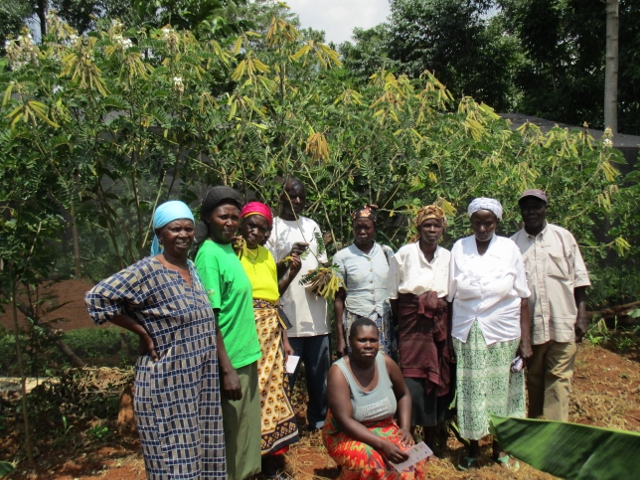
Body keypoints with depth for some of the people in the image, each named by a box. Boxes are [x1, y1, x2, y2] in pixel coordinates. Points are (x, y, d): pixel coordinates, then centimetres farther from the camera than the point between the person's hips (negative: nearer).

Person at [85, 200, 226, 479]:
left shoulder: (191, 268, 8)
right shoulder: (148, 271, -15)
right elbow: (97, 297, -21)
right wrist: (142, 332, -15)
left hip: (199, 380, 8)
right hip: (167, 383, -7)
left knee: (200, 451, 17)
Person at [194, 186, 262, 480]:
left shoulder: (229, 251, 8)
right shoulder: (209, 255, -17)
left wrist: (246, 358, 16)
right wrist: (227, 369, -21)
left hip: (244, 357, 9)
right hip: (229, 362, -9)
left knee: (245, 433, 20)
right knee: (229, 438, 7)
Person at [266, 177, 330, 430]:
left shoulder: (313, 226, 15)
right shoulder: (273, 227, -2)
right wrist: (288, 259, -22)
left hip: (316, 313, 5)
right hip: (288, 315, -5)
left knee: (320, 371, 11)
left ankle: (319, 419, 24)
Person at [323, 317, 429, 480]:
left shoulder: (386, 362, -7)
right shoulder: (339, 372, -21)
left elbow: (404, 395, 11)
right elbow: (344, 421, -26)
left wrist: (405, 428, -4)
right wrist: (381, 444, -33)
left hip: (385, 429, 4)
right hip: (346, 435, -4)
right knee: (371, 461, -34)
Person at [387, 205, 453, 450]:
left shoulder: (448, 257, 7)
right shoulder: (404, 254, -1)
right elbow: (393, 295, 2)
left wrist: (446, 324, 2)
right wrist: (399, 324, -1)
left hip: (440, 325, 3)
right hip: (412, 324, -3)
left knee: (440, 383, 6)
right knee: (412, 383, -7)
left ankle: (430, 445, 22)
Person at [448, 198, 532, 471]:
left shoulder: (509, 249, -1)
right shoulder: (459, 248, 0)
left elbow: (523, 298, 0)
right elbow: (449, 295, 1)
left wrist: (525, 340, -4)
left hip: (502, 333, 0)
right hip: (467, 333, 0)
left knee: (500, 391, 9)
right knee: (470, 392, 6)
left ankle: (499, 448, 28)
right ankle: (473, 448, 25)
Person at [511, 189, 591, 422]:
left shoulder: (563, 237, 3)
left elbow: (579, 279, 4)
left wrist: (582, 315, -2)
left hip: (562, 323, -1)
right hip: (530, 324, 1)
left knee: (559, 378, -1)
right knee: (534, 378, 13)